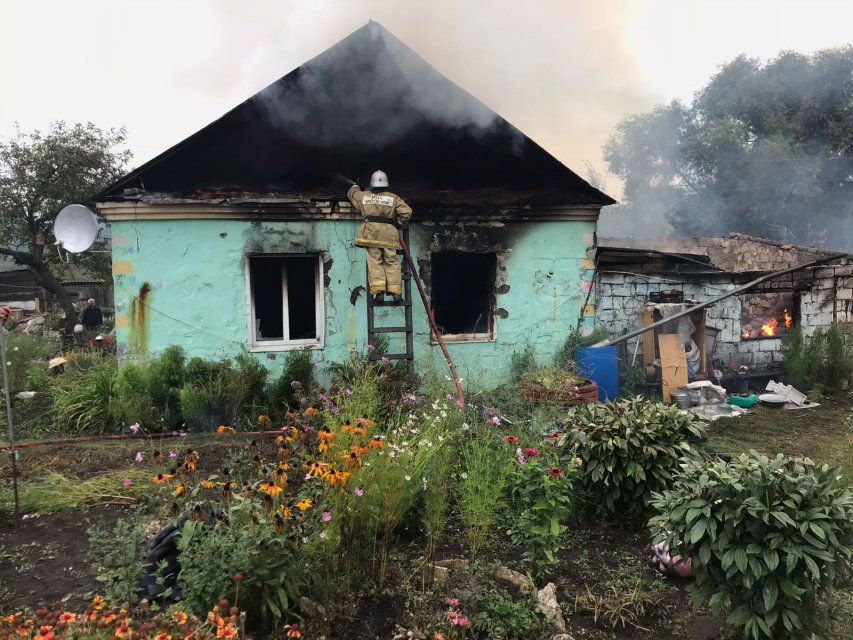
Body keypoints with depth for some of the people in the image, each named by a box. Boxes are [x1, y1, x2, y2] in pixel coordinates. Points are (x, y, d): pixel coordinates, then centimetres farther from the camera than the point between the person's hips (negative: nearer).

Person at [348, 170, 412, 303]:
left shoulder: (363, 196, 14)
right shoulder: (393, 198, 11)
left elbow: (351, 193, 35)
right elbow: (406, 212, 3)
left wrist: (355, 187, 58)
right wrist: (401, 224, 21)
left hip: (371, 230, 0)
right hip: (389, 232, 0)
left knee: (374, 261, -2)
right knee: (392, 262, 1)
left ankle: (378, 291, -13)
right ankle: (395, 292, -5)